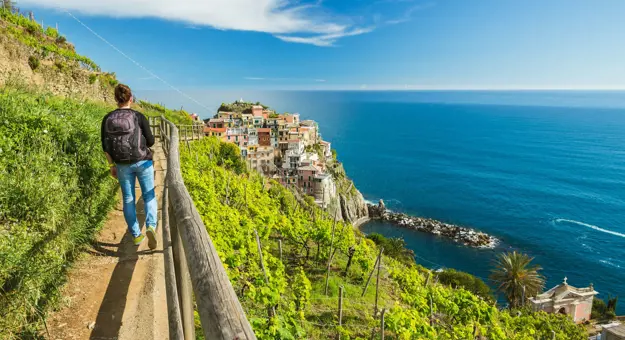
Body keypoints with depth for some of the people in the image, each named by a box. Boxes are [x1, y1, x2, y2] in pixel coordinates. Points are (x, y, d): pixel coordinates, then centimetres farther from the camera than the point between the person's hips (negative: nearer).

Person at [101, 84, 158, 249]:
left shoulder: (107, 119, 0)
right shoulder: (139, 117, -8)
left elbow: (105, 146, 1)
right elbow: (150, 141, -6)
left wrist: (111, 165, 9)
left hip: (122, 165, 3)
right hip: (142, 161, -2)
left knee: (128, 199, 13)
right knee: (149, 196, 8)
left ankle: (136, 235, 19)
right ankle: (151, 226, -16)